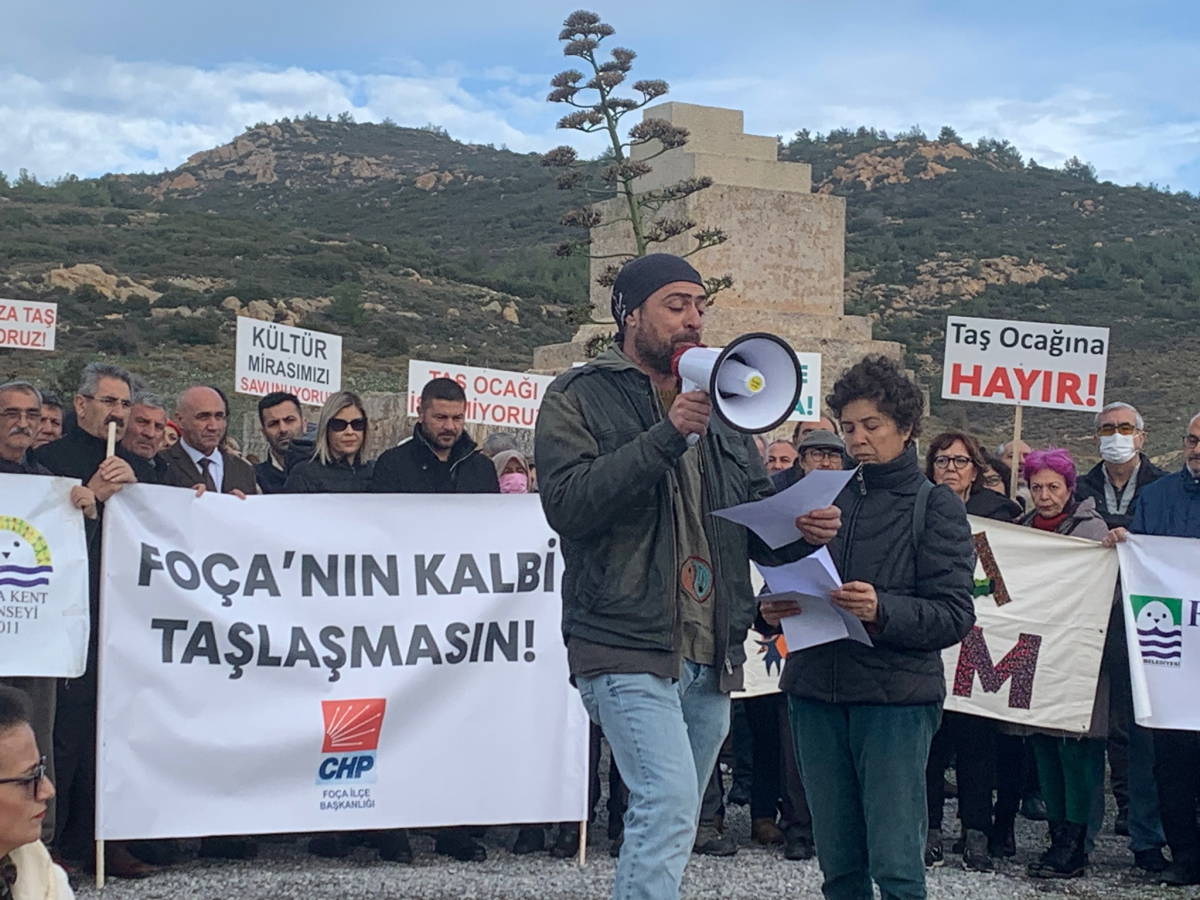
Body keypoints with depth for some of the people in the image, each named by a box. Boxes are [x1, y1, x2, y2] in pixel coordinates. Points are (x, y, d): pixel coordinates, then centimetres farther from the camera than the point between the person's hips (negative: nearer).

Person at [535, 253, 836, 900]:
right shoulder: (579, 398, -1)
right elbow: (567, 503, -17)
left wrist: (802, 530, -3)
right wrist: (666, 436, -23)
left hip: (711, 656, 7)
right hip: (628, 648, -6)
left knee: (669, 821, 12)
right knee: (669, 805, -20)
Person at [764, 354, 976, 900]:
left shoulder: (935, 506, 2)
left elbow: (955, 615, -7)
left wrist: (883, 610, -24)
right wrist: (774, 609, -6)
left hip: (896, 697, -4)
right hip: (816, 692, 5)